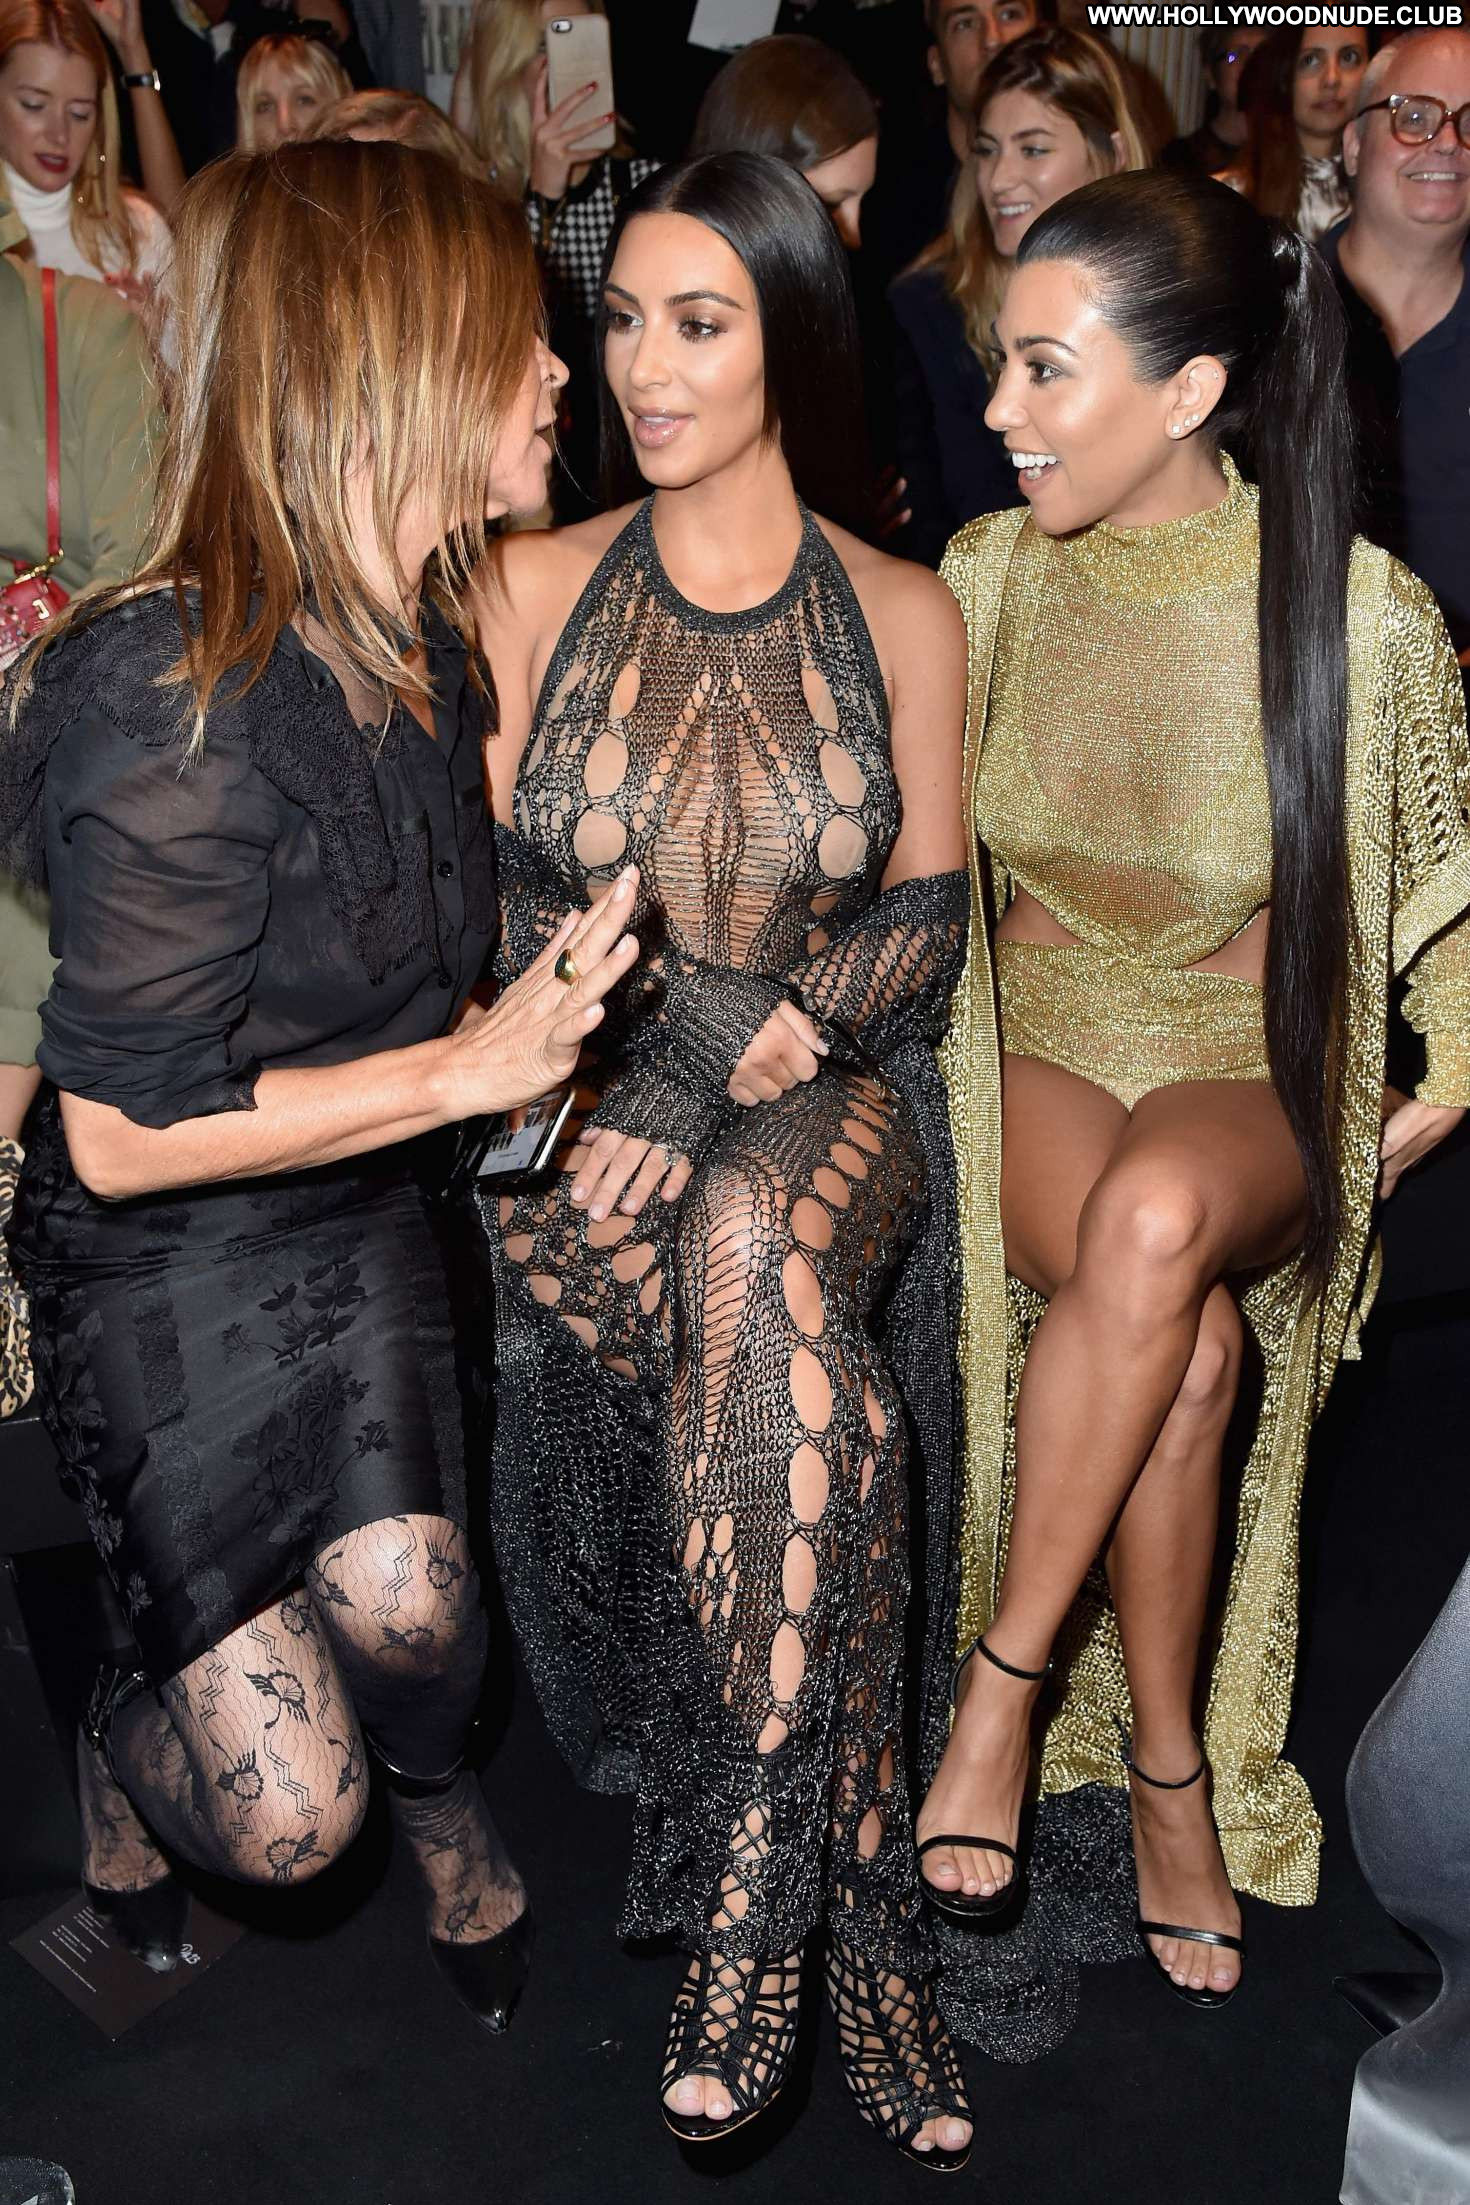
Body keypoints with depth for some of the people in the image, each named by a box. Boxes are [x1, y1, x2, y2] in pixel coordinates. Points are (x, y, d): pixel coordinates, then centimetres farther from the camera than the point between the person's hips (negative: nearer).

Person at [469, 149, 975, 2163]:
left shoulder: (901, 615, 7)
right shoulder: (538, 588, 8)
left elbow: (925, 922, 4)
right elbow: (491, 889, 3)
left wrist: (742, 1050, -14)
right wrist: (661, 1011, -15)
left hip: (830, 1095, 0)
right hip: (582, 1098, 1)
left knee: (757, 1255, -37)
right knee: (795, 1357, -32)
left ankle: (749, 1915, -30)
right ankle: (863, 1919, -19)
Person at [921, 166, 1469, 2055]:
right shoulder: (987, 575, -2)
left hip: (1251, 1069, -1)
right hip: (1032, 1039, 2)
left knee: (1158, 1219, -38)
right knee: (1188, 1333, -30)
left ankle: (1003, 1688, -19)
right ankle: (1164, 1765, -7)